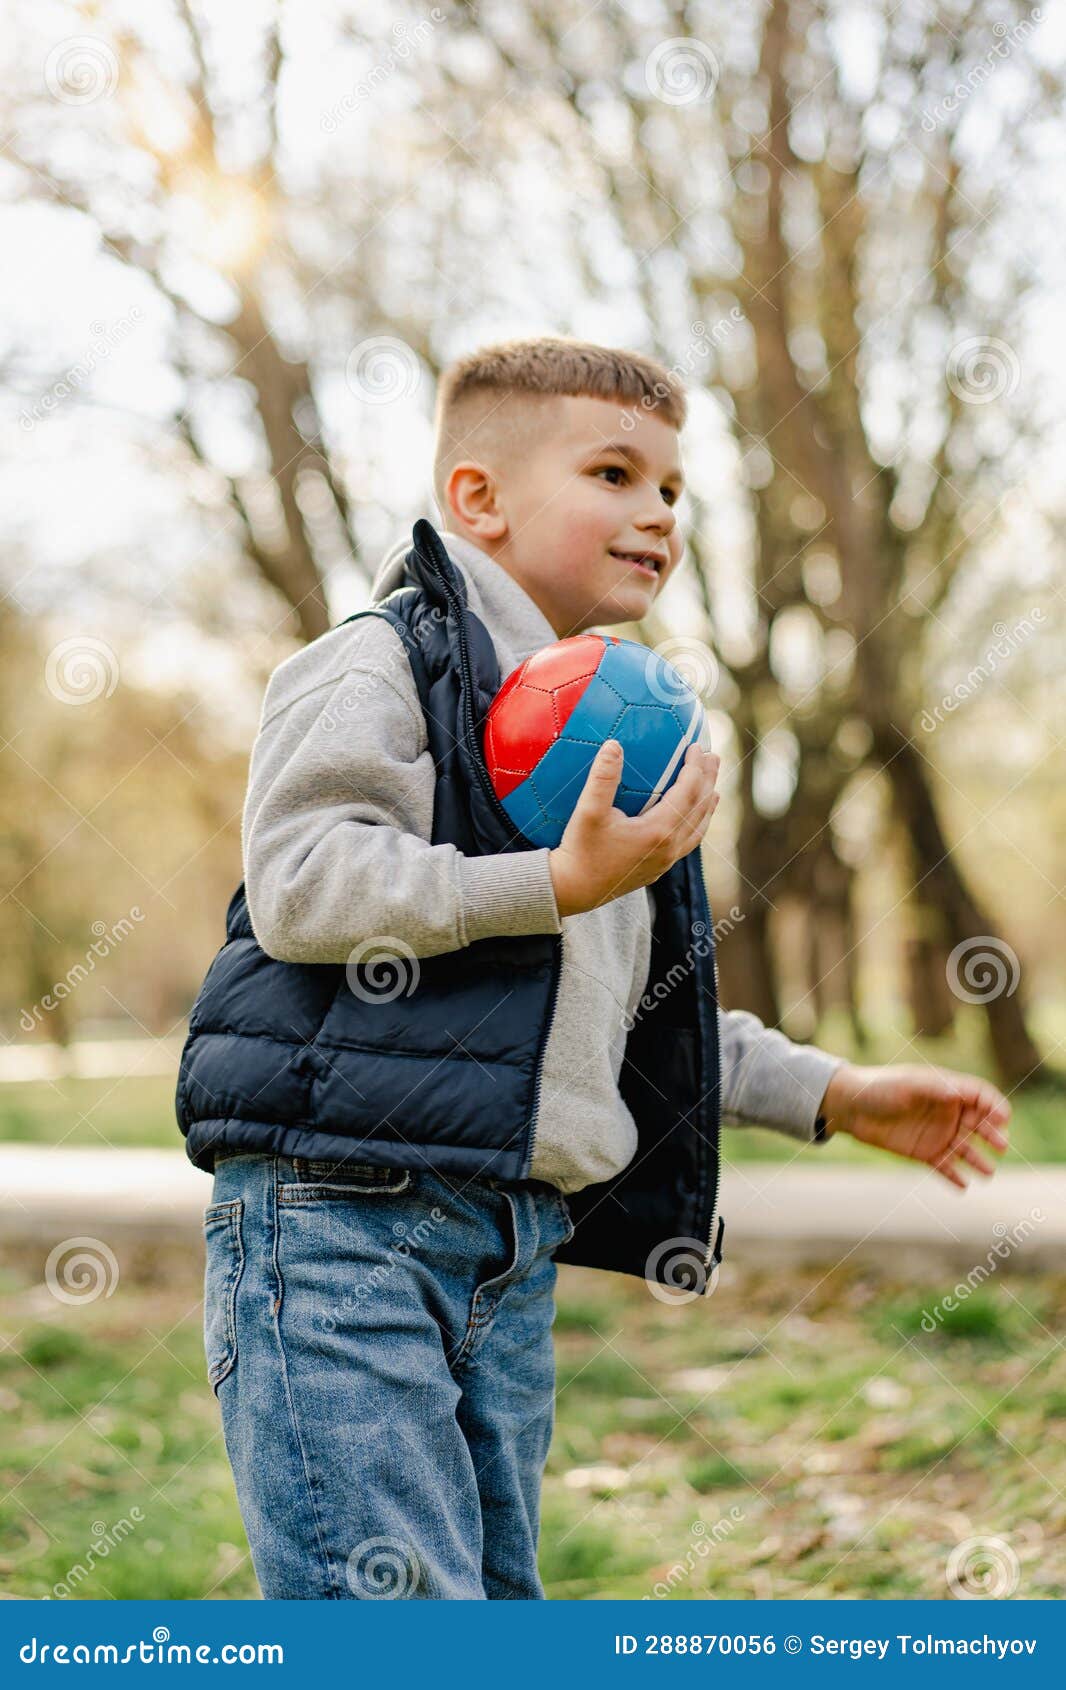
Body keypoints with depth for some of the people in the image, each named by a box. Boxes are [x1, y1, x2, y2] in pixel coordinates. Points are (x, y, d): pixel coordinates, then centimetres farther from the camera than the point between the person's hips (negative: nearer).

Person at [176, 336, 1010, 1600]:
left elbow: (634, 1011, 31)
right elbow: (300, 887, -19)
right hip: (336, 1219, -9)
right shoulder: (382, 666, -3)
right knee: (394, 1601, -15)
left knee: (494, 1591, 11)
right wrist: (559, 884, -23)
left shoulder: (615, 735, 24)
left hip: (512, 1249, 9)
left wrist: (833, 1094, 26)